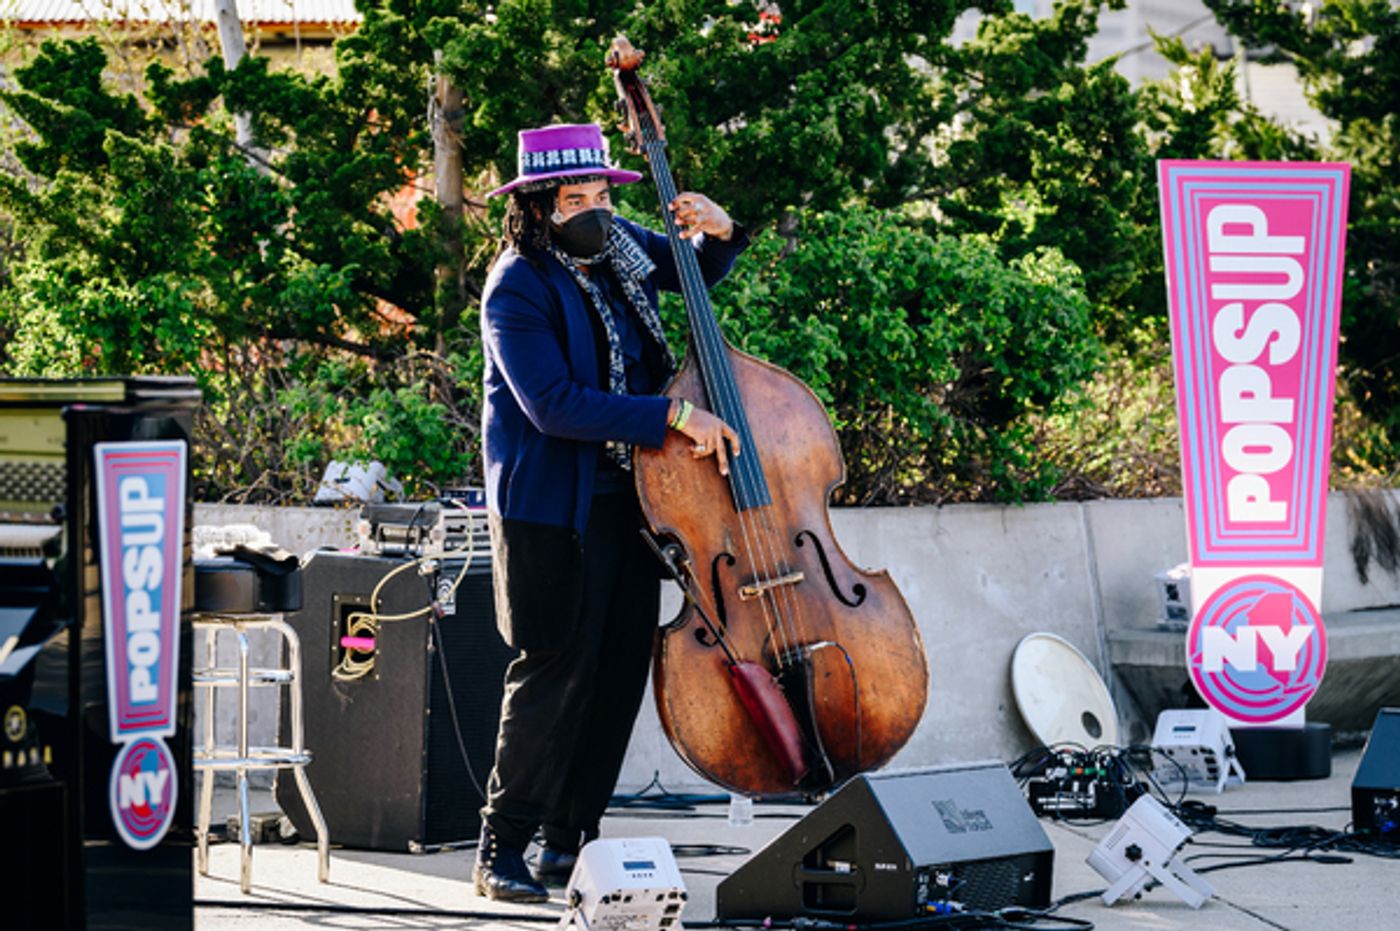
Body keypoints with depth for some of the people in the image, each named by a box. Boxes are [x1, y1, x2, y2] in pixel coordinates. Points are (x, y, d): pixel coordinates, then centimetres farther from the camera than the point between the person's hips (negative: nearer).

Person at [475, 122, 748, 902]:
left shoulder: (617, 247, 5)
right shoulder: (518, 290, -16)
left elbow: (697, 273, 26)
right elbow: (555, 405, -25)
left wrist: (718, 232, 2)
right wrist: (673, 417, -28)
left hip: (630, 496, 7)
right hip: (552, 507, -7)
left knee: (623, 666, 6)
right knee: (559, 669, -9)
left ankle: (572, 837, 14)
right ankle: (503, 850, -2)